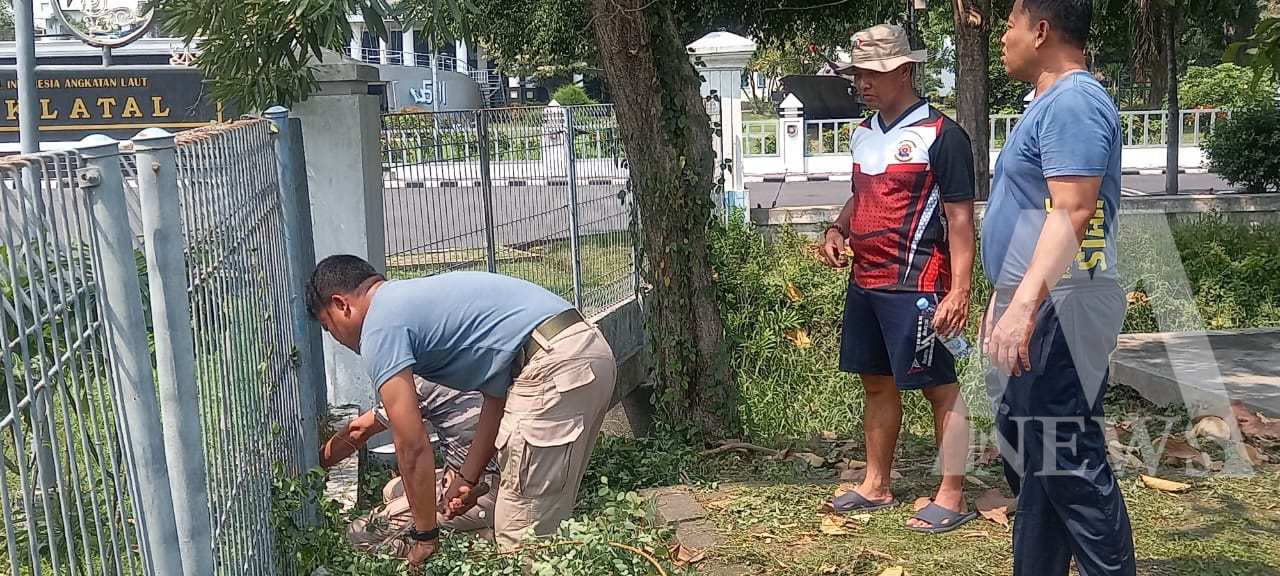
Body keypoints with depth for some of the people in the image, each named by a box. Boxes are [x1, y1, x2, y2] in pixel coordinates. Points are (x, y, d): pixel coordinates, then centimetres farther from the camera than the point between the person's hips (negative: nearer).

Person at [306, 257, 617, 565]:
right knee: (547, 513, 20)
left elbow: (412, 446, -4)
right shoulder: (415, 298, 27)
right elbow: (498, 394, 25)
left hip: (555, 366, -10)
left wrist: (425, 537, 8)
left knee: (521, 531, 0)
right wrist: (467, 479, 24)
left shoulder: (380, 326, 0)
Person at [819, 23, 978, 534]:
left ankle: (952, 497, 10)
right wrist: (837, 229, 6)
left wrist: (959, 291, -19)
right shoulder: (863, 134, 13)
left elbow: (960, 218, -12)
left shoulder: (940, 135, -10)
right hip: (864, 282, 8)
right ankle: (876, 486, 27)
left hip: (915, 286, -8)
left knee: (939, 388, 1)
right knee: (877, 383, 15)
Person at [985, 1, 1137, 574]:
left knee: (1066, 464, -6)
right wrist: (1008, 300, 26)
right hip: (1034, 310, 11)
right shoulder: (1053, 102, 19)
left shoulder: (1073, 101, -14)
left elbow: (1072, 213, -25)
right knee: (1031, 461, 17)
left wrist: (1025, 303, -32)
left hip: (1055, 313, -11)